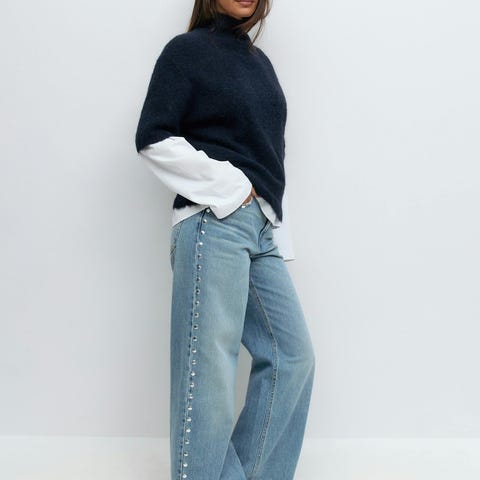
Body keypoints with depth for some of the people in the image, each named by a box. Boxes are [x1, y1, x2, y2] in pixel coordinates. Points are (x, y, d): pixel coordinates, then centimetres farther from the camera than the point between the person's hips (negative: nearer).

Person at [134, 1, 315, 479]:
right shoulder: (187, 50, 2)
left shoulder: (259, 62, 22)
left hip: (262, 231, 8)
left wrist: (279, 240, 16)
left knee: (293, 357, 6)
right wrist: (231, 186, -10)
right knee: (208, 370, -6)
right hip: (214, 223, -7)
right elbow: (154, 139, -6)